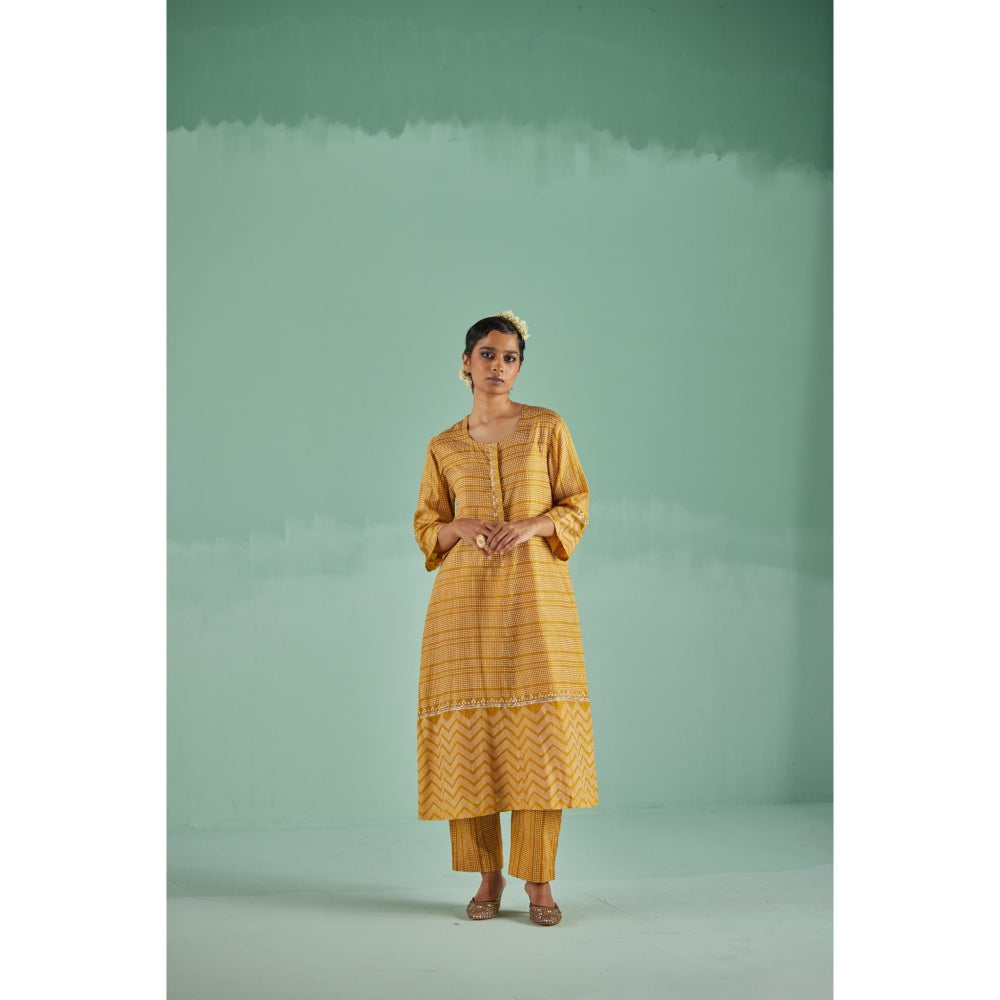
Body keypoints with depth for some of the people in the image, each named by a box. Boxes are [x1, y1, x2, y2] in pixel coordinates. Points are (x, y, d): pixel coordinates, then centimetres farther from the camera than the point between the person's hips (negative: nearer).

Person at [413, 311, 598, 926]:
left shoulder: (547, 428, 7)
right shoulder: (444, 448, 11)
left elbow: (577, 505, 6)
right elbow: (426, 526, 13)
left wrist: (531, 526, -11)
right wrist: (461, 527, -8)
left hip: (534, 592, -1)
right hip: (465, 598, 1)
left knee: (539, 726, -7)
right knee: (469, 728, -2)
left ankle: (539, 879, 0)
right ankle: (488, 875, 10)